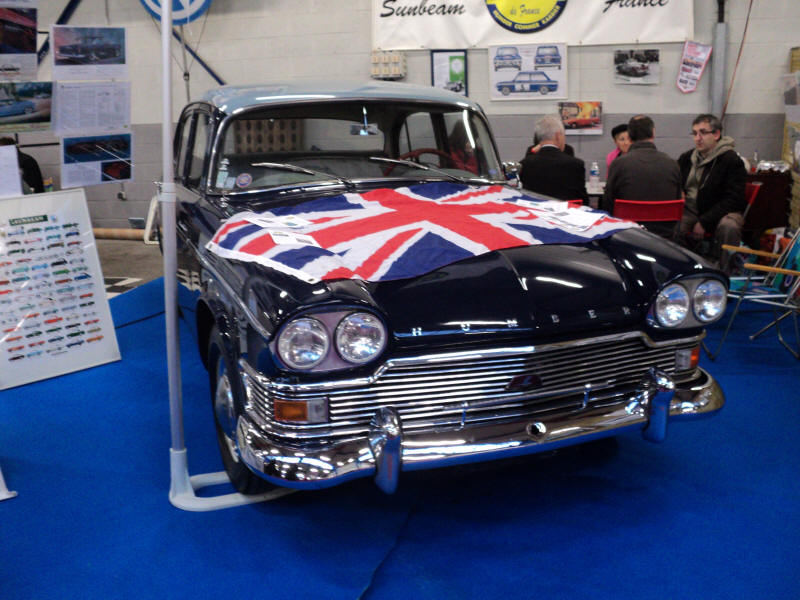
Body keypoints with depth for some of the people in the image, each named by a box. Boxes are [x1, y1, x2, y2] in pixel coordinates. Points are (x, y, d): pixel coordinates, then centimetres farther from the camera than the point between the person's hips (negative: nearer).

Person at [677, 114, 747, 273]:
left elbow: (733, 199, -12)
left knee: (729, 227, -37)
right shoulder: (686, 158, 11)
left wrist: (704, 222, -20)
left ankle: (726, 273, -22)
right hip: (690, 210, 4)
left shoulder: (732, 160, -6)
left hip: (722, 212, -4)